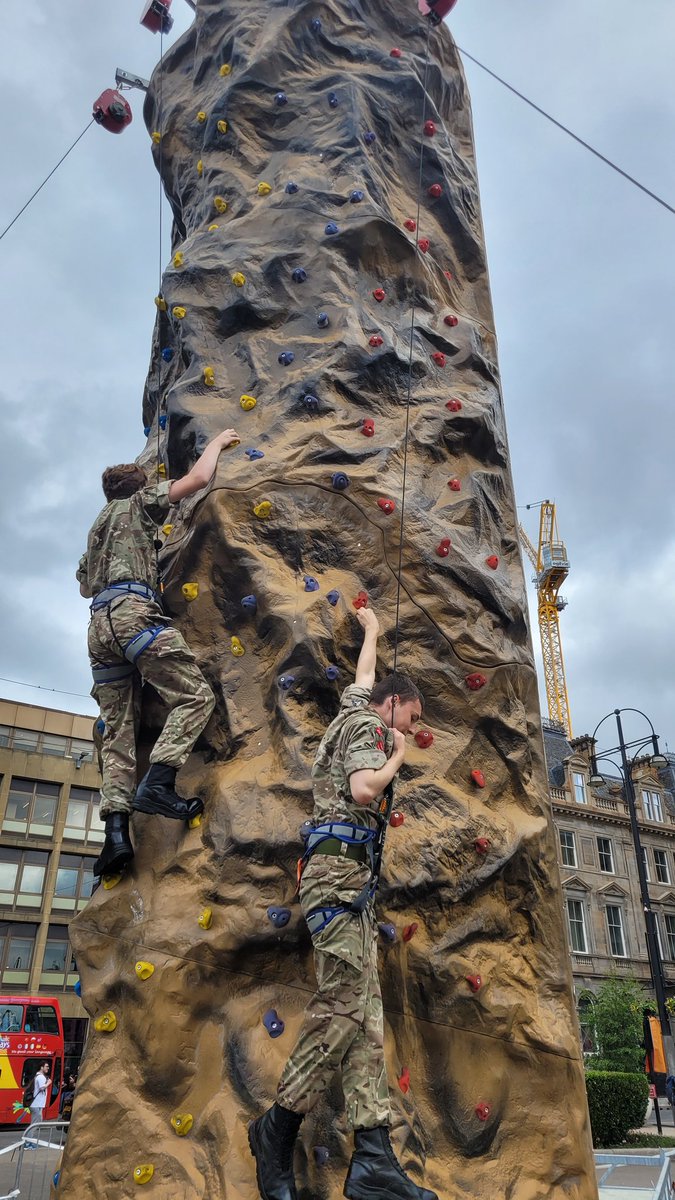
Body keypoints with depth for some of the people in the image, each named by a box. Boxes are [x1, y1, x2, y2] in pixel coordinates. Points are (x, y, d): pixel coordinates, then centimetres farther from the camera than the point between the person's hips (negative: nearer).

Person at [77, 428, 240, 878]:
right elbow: (199, 477, 8)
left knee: (118, 730, 0)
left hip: (99, 625, 8)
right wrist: (217, 442, 24)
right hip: (132, 611, -8)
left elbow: (86, 585, 42)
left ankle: (116, 829, -12)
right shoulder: (139, 503, 15)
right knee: (196, 695, -13)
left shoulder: (99, 525, 36)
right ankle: (158, 783, -30)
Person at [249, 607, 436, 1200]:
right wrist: (396, 756, 1)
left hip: (348, 876, 10)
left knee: (364, 1014, -1)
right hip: (340, 867, -10)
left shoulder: (355, 708, 25)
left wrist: (372, 629, 60)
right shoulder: (367, 726, -1)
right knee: (342, 1005, -13)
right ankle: (278, 1126, -2)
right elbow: (363, 791, -17)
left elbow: (365, 676, 46)